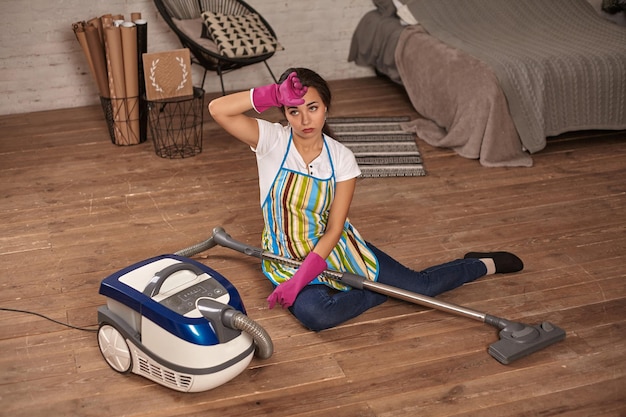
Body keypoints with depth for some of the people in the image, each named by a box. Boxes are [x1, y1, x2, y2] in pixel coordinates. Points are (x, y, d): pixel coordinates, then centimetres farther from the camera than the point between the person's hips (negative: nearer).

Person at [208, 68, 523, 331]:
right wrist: (272, 95, -30)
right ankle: (382, 291, -10)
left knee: (421, 286, -1)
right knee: (313, 314, -35)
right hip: (288, 257, -1)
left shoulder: (341, 158, -10)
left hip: (336, 247, 1)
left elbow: (334, 229, -14)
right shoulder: (271, 141, -13)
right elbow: (217, 109, -27)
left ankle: (483, 265, 27)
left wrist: (301, 278, -24)